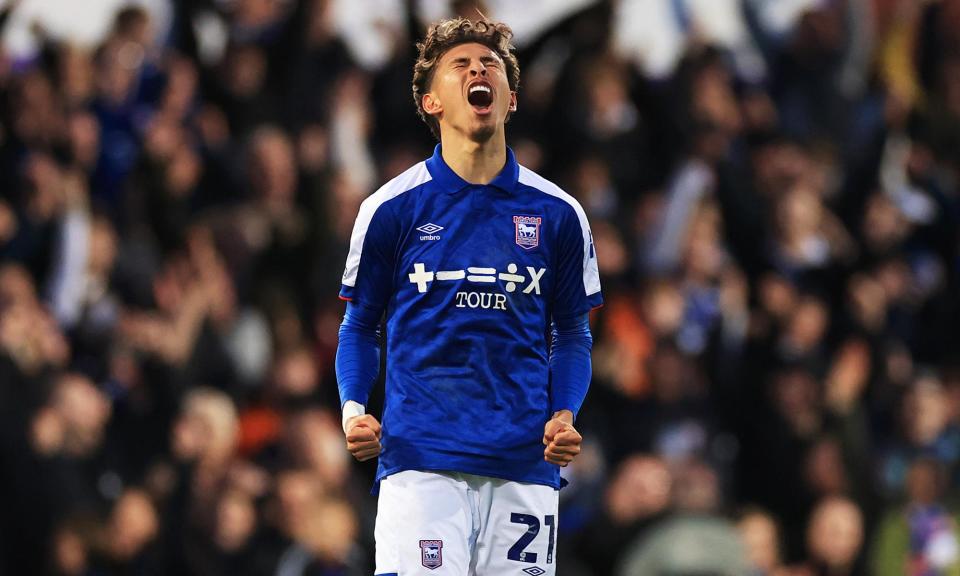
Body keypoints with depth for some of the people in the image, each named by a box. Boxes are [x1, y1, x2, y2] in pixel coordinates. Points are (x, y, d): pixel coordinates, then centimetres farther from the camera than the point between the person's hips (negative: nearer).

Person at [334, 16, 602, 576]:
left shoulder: (557, 214, 8)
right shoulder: (392, 208, 4)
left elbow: (572, 335, 15)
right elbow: (361, 326, 13)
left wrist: (564, 416, -3)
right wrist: (354, 410, -5)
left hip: (525, 464, 2)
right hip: (420, 460, -2)